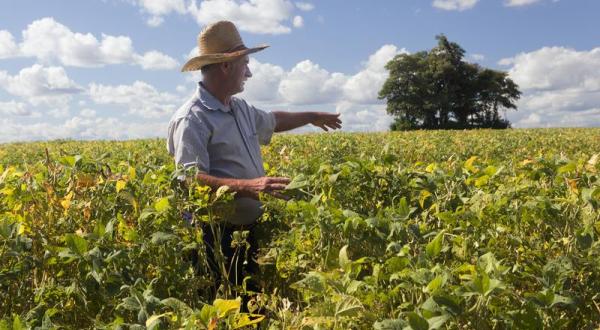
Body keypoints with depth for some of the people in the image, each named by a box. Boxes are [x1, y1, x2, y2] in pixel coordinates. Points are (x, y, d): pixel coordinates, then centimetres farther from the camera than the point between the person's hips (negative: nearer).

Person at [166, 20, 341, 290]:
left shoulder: (240, 109, 14)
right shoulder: (191, 119, -15)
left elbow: (272, 121, 35)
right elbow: (191, 180, -25)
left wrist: (311, 117, 44)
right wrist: (248, 186, -33)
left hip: (252, 227, 9)